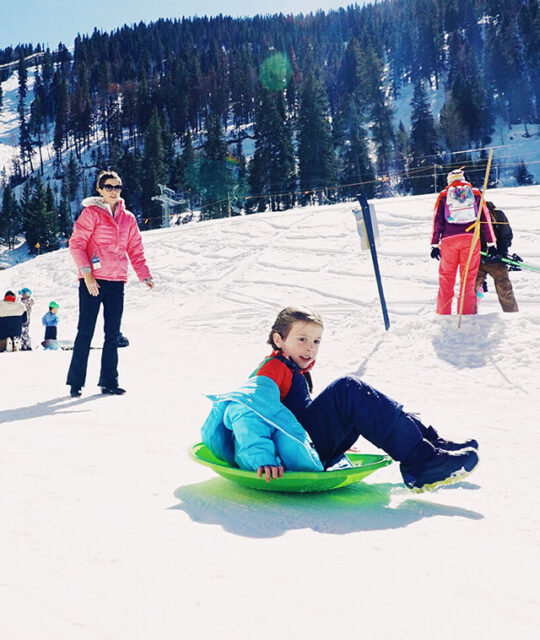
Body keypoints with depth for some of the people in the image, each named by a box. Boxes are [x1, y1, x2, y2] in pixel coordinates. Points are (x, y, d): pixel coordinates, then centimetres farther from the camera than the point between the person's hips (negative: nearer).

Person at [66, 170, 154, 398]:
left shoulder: (128, 218, 14)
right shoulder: (91, 213, 0)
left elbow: (135, 250, 17)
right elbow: (76, 243, -6)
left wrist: (144, 275, 5)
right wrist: (86, 273, -15)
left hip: (116, 281, 5)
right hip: (92, 280, -4)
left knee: (112, 334, 6)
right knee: (85, 331, -2)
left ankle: (109, 381, 14)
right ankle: (76, 382, 7)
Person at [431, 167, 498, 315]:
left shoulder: (443, 195, 13)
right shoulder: (476, 193, 14)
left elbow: (437, 220, 6)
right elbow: (486, 219, 11)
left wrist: (435, 244, 5)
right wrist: (491, 243, 12)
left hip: (449, 240, 0)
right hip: (470, 239, 0)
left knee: (446, 277, 5)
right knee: (468, 278, 1)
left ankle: (443, 313, 3)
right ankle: (466, 314, -3)